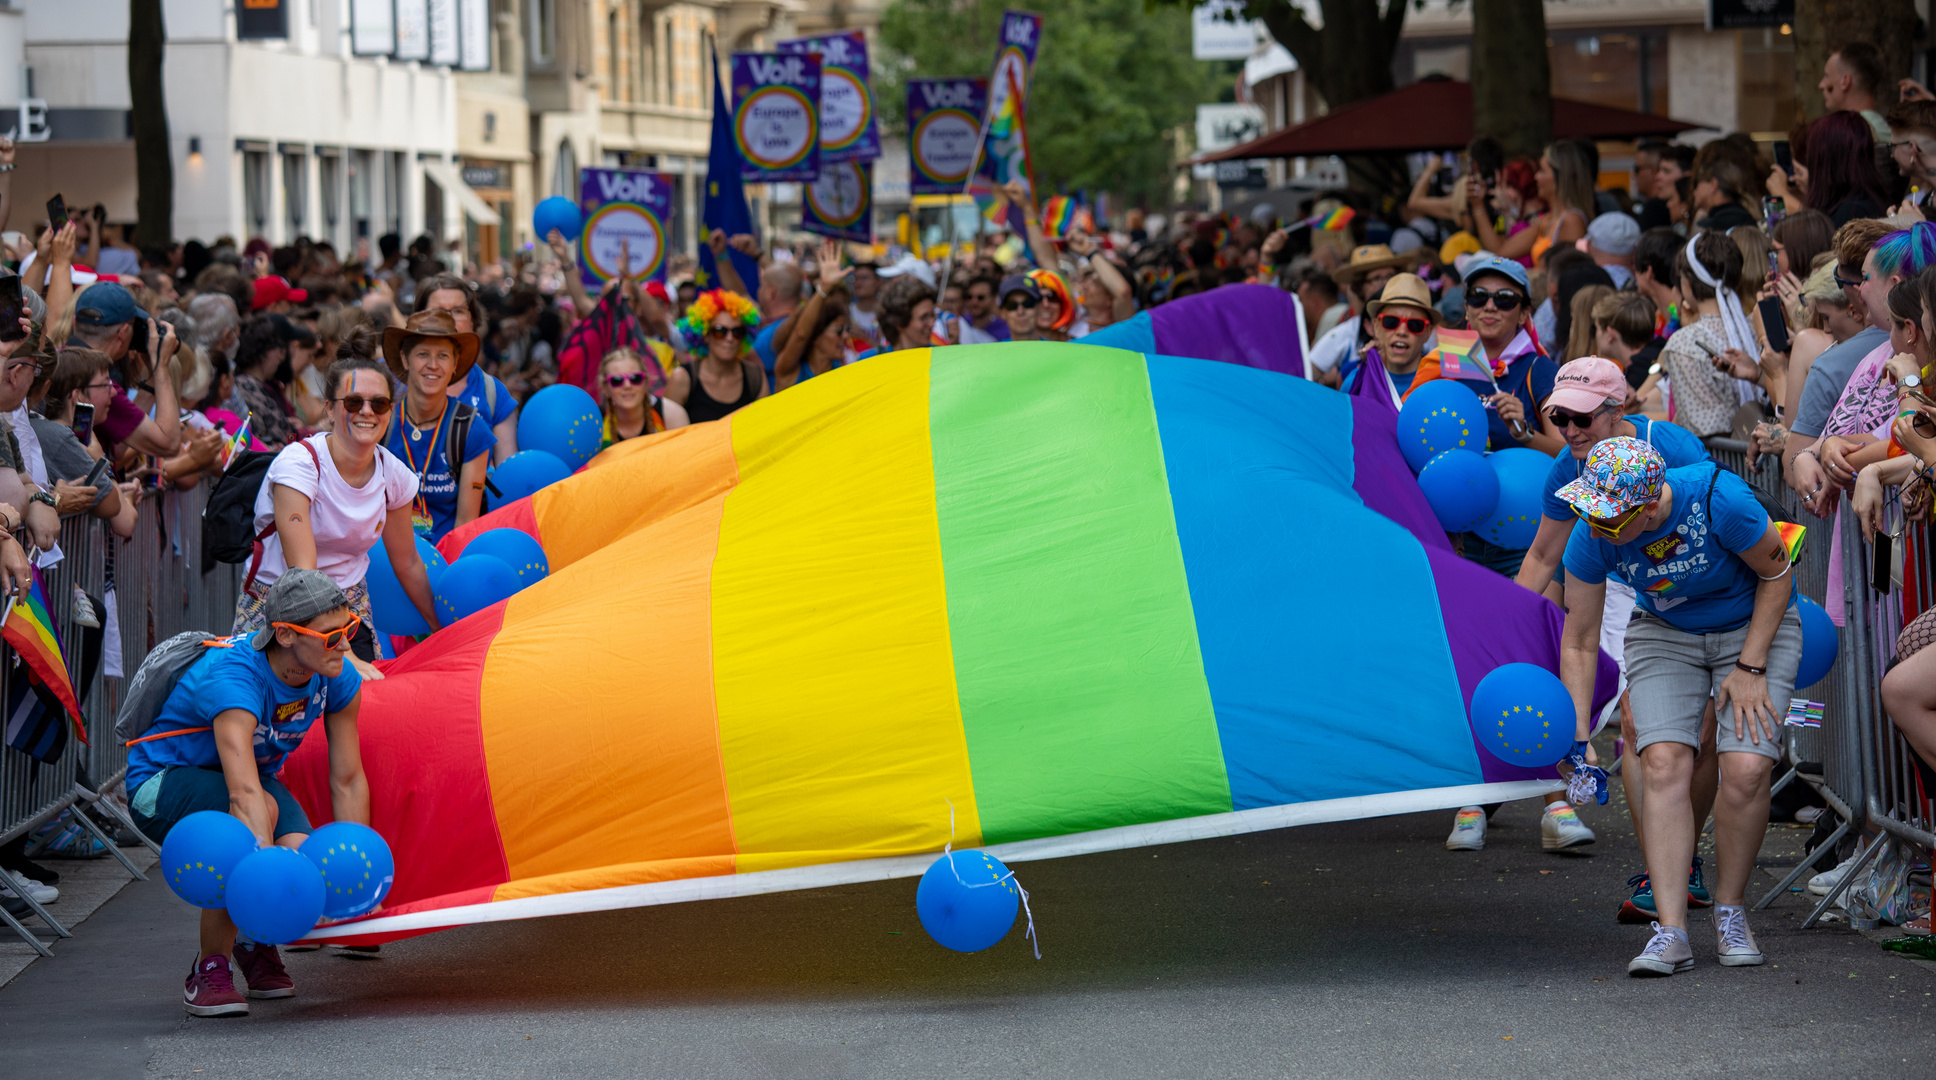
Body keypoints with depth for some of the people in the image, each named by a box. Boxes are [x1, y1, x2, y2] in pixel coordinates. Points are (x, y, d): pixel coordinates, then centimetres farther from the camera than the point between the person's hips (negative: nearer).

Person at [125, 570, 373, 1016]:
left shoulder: (338, 679, -16)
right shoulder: (232, 678, -36)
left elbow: (348, 782, -7)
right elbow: (244, 793, -49)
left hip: (258, 774, 5)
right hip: (162, 784, -5)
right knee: (263, 811, -38)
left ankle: (258, 943, 12)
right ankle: (210, 970, -22)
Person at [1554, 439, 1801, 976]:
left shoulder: (1719, 499, -34)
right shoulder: (1592, 535, -22)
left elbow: (1777, 573, -15)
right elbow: (1579, 642, -10)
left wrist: (1750, 669, -16)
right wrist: (1578, 739, -13)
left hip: (1755, 627, -2)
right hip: (1665, 634, 2)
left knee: (1746, 768, -20)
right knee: (1663, 761, -20)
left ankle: (1730, 914, 2)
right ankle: (1670, 931, -20)